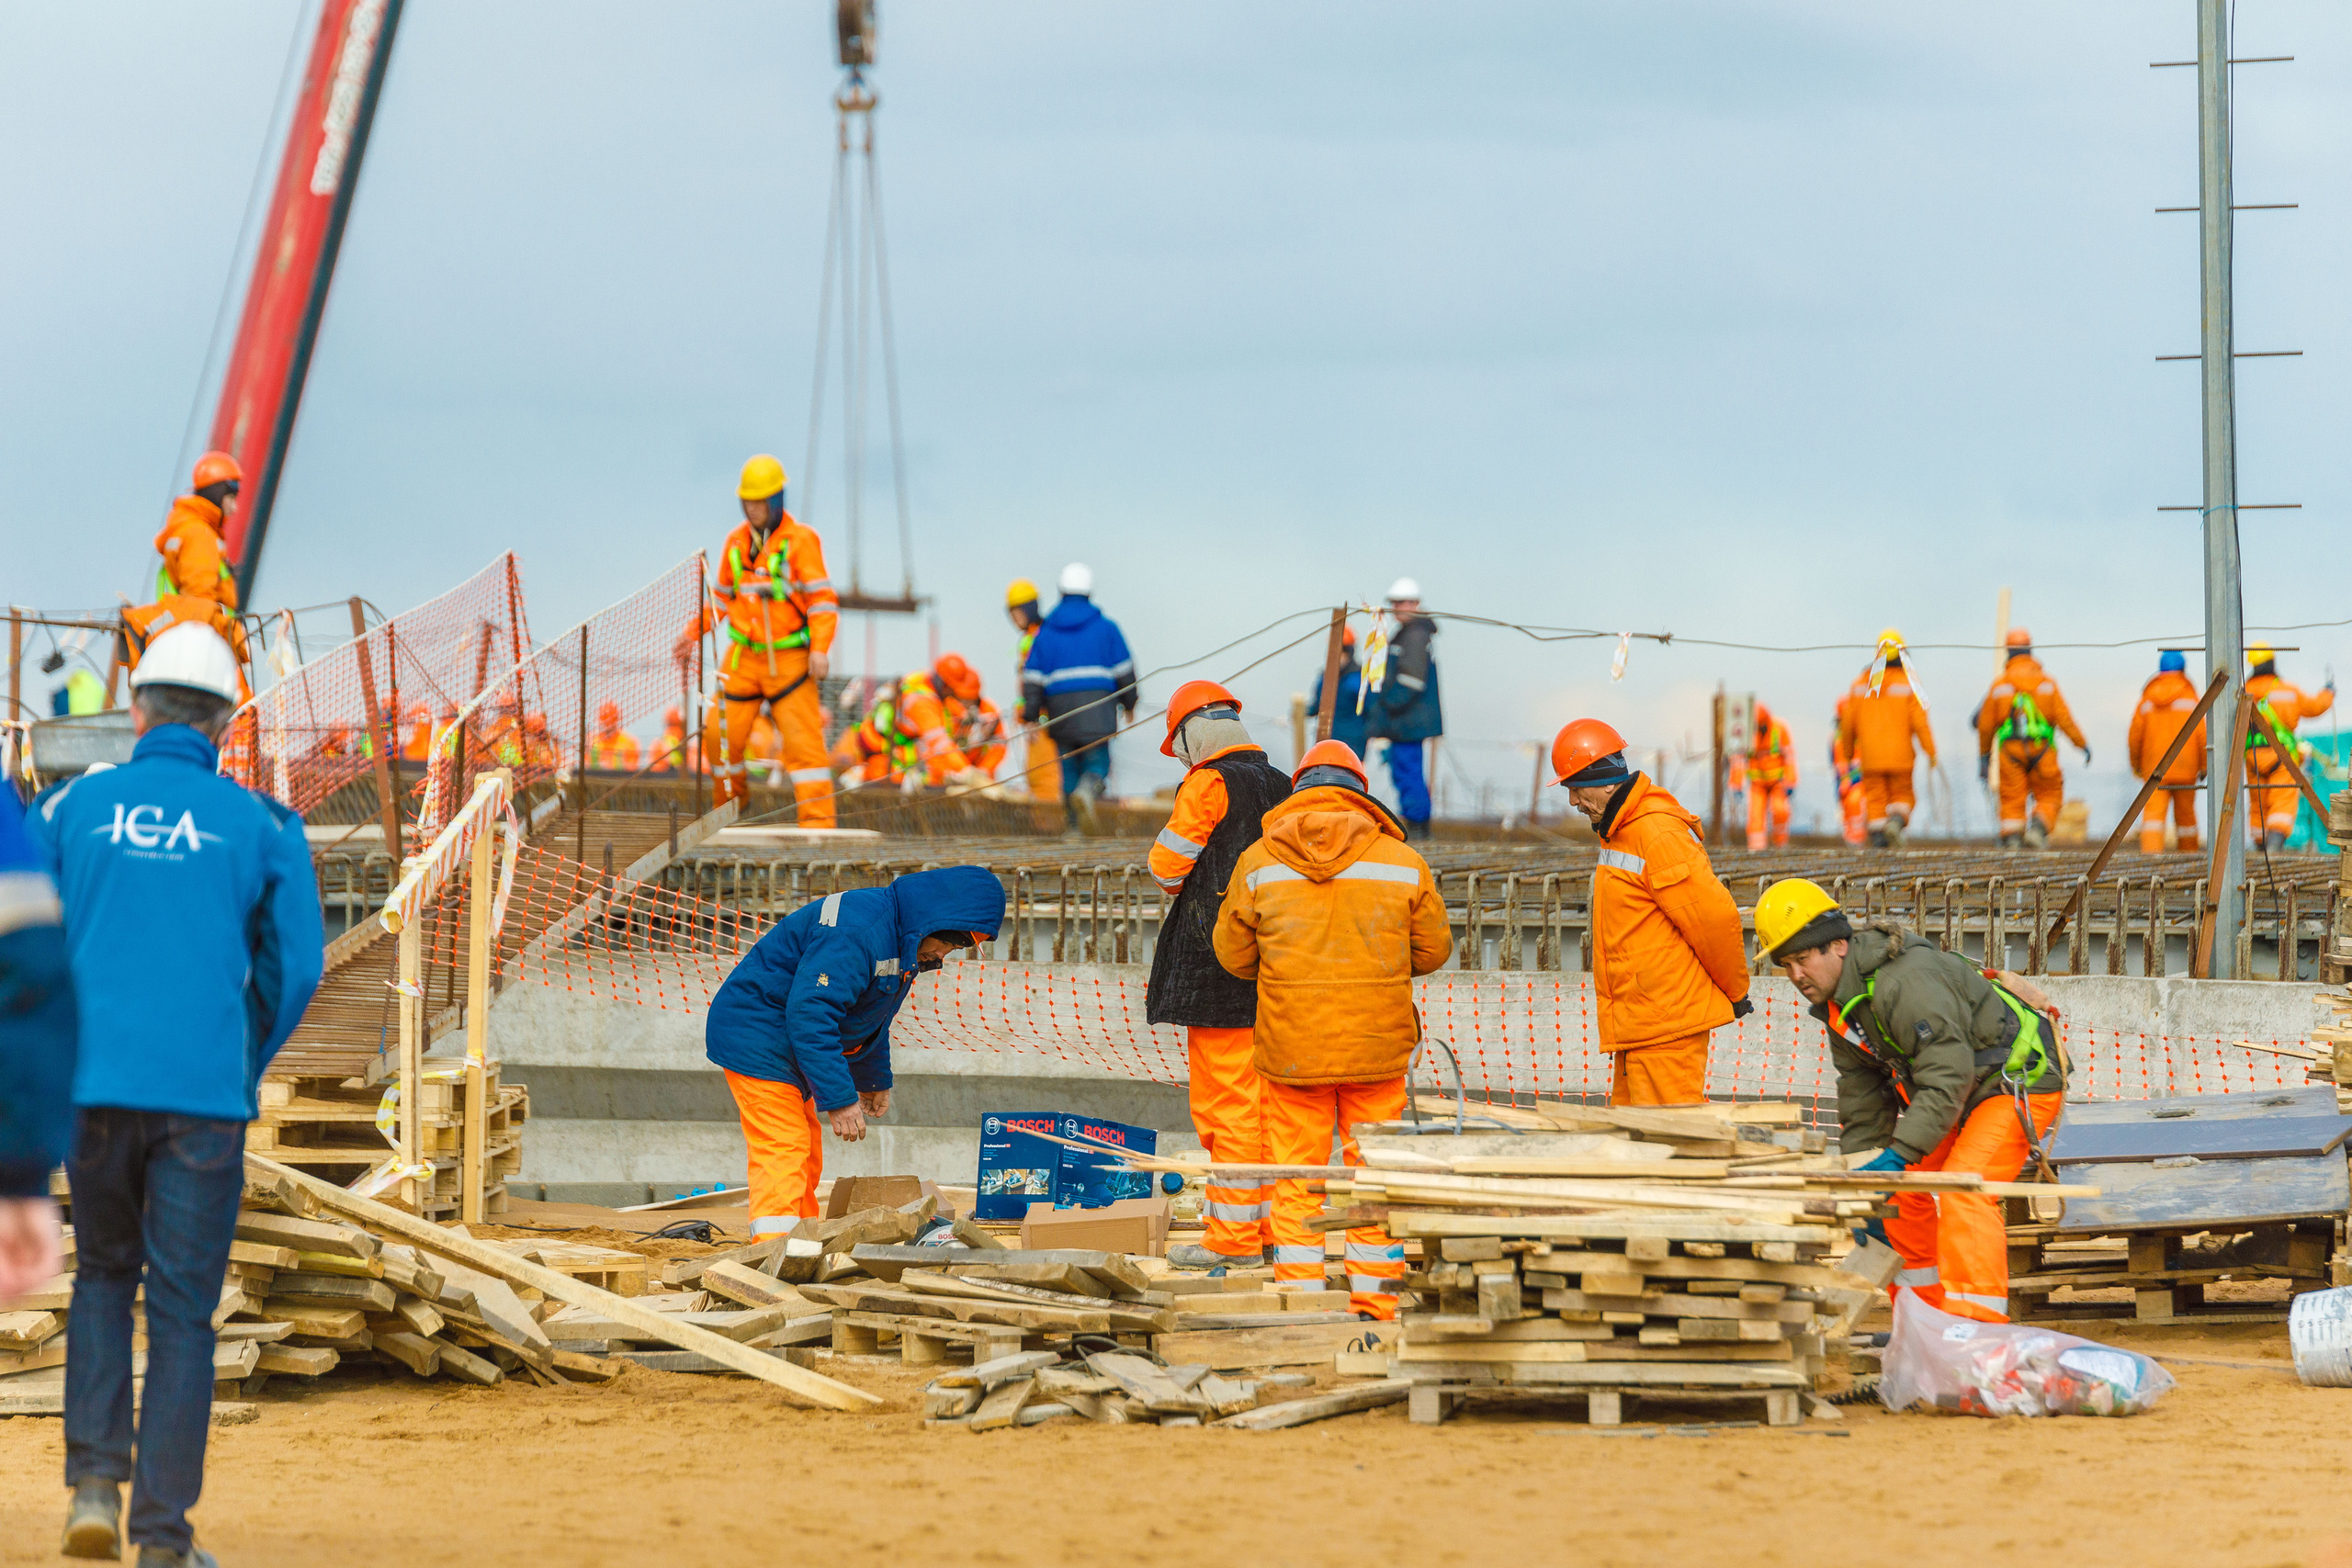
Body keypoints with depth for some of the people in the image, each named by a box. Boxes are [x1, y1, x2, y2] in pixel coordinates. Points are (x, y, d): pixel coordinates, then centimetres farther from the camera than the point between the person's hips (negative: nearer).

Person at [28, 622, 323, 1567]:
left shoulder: (72, 808, 6)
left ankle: (95, 1487, 6)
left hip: (94, 1088, 1)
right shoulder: (260, 825, 4)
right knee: (182, 1311, 4)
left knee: (102, 1276, 20)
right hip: (204, 1093, -1)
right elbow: (294, 967, 4)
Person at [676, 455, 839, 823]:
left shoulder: (801, 540, -6)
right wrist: (693, 632, 13)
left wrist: (820, 649, -18)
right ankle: (727, 800, 21)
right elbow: (721, 596, 22)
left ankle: (817, 818, -11)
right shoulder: (736, 541, 10)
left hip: (790, 659, -4)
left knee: (803, 738, -11)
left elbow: (822, 599, -9)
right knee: (723, 734, -2)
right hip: (744, 656, 4)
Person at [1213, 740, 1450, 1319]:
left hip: (1291, 1047, 0)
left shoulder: (1259, 861, -1)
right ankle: (1374, 1302, 10)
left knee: (1296, 1171, 8)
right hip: (1378, 1047, 0)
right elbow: (1432, 949, 7)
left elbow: (1235, 954, 6)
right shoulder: (1401, 861, -1)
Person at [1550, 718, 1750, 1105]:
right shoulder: (1619, 832, 17)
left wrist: (1735, 993, -7)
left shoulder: (1657, 833, -17)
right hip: (1634, 1027, 10)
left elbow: (1715, 916, -19)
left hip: (1667, 1025, -10)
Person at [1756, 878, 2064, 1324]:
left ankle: (1979, 1328, -30)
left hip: (2021, 1081, -10)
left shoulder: (1904, 982, -30)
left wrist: (1898, 1155, -38)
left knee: (1962, 1190, -25)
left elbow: (1948, 1076, -35)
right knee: (1898, 1187, 8)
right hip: (1965, 1088, 10)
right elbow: (1863, 1105, 9)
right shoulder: (1839, 1004, 2)